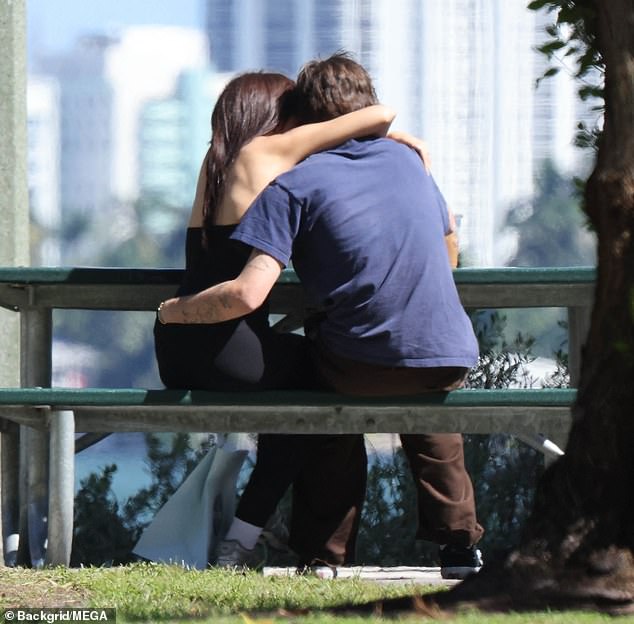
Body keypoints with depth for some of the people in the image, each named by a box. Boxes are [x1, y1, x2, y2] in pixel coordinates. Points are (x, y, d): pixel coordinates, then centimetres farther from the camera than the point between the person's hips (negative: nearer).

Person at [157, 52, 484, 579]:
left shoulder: (293, 186, -6)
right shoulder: (406, 160, 10)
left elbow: (248, 294, -16)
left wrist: (176, 312, 0)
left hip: (362, 367, -4)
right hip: (449, 357, 4)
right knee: (428, 405, 39)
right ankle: (458, 540, 36)